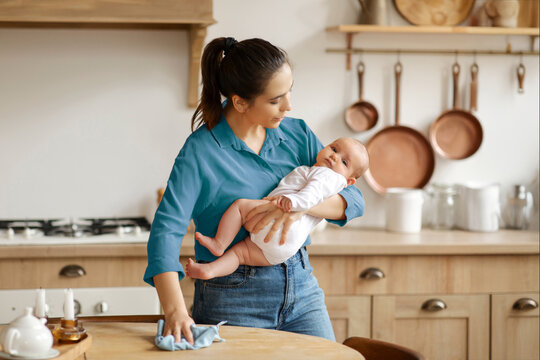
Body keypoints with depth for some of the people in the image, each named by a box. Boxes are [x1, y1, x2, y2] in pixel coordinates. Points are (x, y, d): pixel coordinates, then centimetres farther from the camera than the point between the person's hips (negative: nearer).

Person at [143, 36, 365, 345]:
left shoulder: (298, 134, 3)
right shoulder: (200, 151, -11)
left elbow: (354, 199, 1)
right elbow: (167, 229, -18)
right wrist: (175, 310, -32)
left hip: (301, 291, 4)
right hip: (234, 301, -4)